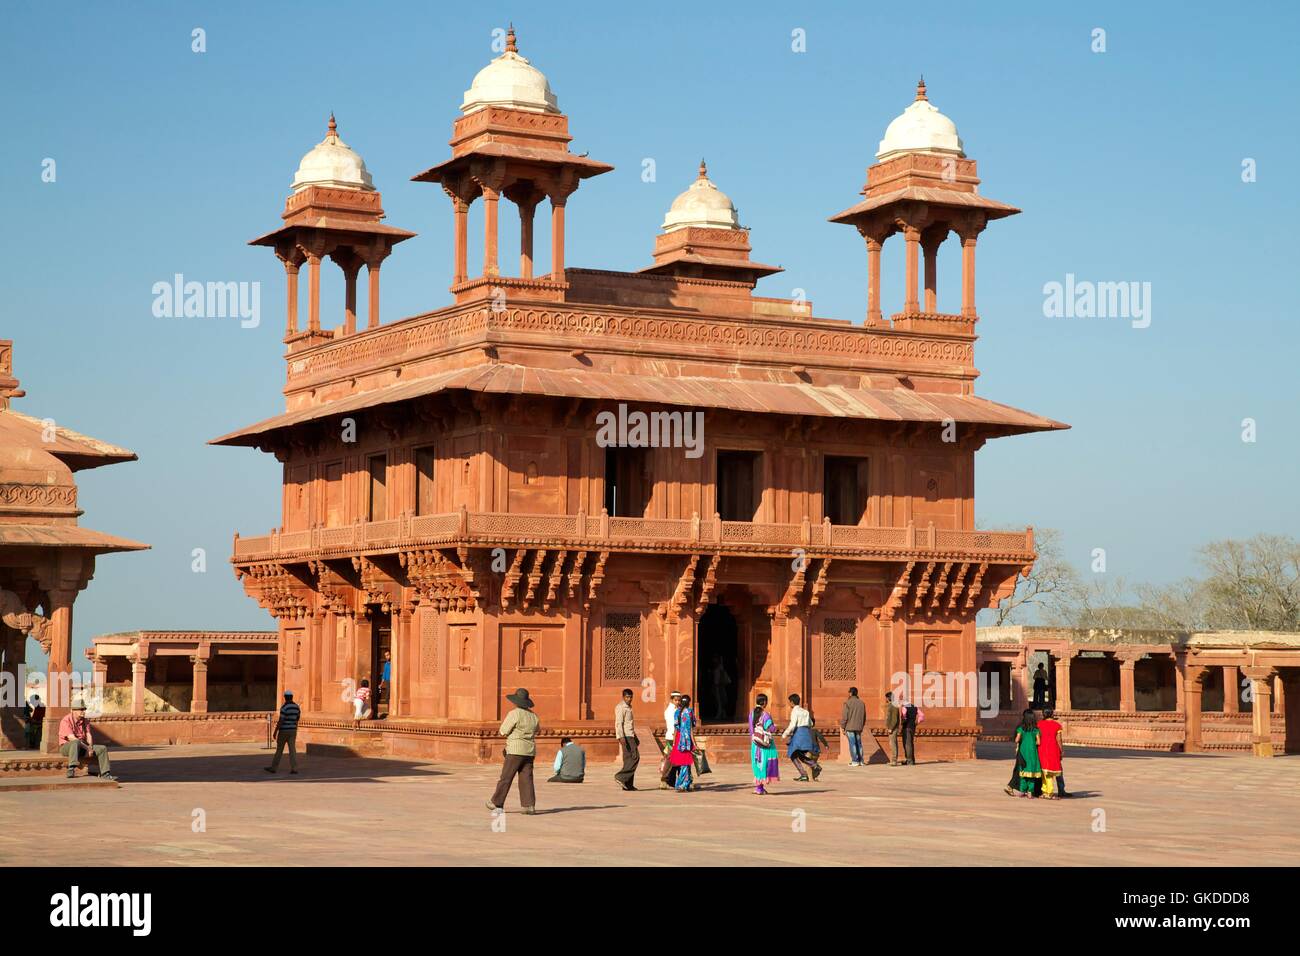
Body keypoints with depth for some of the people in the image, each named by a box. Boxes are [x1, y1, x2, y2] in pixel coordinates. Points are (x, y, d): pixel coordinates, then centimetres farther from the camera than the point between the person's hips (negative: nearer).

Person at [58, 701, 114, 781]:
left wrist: (90, 747, -21)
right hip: (67, 747, -7)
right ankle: (71, 769, -52)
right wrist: (87, 748, -26)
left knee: (102, 748, -7)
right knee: (76, 742, -41)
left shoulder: (85, 721, 8)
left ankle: (104, 774, -8)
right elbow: (72, 738, -24)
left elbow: (88, 735, -1)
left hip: (82, 747, 7)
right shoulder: (66, 721, -16)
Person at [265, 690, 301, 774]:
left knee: (279, 750, 6)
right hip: (293, 731, 5)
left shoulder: (284, 707, -16)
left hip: (284, 731, -5)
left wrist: (275, 731, -11)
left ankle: (273, 767, 16)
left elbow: (280, 721, -18)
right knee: (292, 749, 0)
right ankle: (294, 768, -10)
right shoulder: (297, 707, 5)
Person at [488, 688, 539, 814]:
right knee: (526, 779, 3)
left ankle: (497, 803, 8)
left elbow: (503, 732, -8)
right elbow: (536, 731, 24)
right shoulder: (533, 716, 10)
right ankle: (530, 806, -5)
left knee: (506, 778, 2)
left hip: (515, 751, -6)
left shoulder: (514, 714, -11)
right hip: (530, 751, 6)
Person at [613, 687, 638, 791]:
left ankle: (628, 784, 5)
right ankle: (621, 777, -16)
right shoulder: (620, 707, -9)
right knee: (634, 757, -14)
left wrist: (636, 738, 31)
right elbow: (619, 723, -18)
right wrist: (621, 737, -28)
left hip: (630, 736, 10)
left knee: (629, 759, 6)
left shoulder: (628, 707, 21)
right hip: (625, 736, -10)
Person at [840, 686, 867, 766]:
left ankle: (855, 761, -3)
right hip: (859, 727, 5)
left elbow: (844, 716, -11)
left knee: (852, 744, -2)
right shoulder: (861, 703, 8)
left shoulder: (847, 703, -10)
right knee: (858, 743, 12)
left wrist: (842, 727, -3)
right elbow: (864, 716, 14)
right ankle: (861, 760, 12)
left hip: (850, 727, -5)